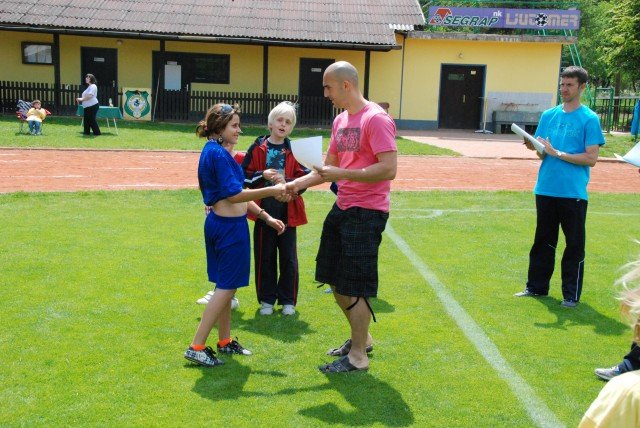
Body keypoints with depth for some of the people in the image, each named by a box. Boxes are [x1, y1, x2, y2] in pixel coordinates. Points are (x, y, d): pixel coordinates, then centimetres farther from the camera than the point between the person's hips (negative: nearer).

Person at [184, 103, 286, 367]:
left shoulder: (217, 152, 14)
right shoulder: (218, 153, -17)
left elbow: (235, 195, 15)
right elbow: (234, 194, -23)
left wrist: (266, 217, 12)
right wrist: (270, 191, -18)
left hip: (220, 224, 10)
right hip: (230, 226, -10)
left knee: (225, 285, 18)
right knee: (226, 287, -3)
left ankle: (225, 341, 30)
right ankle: (196, 347, 0)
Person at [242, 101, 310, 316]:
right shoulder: (258, 147, 1)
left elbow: (304, 178, -2)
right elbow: (244, 175, 1)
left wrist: (287, 182, -19)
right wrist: (262, 175, -15)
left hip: (287, 209, 0)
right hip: (263, 208, 0)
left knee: (288, 257, 6)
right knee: (265, 256, 8)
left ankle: (288, 300, 19)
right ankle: (267, 300, 21)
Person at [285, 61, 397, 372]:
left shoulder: (376, 119, -16)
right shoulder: (340, 120, 11)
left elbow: (389, 169, -24)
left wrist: (342, 174, -25)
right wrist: (298, 183, 7)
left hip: (366, 212, -9)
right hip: (342, 207, 9)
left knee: (355, 287, -1)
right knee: (335, 280, 17)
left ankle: (358, 356, 16)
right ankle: (362, 338, 36)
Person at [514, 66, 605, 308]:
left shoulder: (589, 119, -5)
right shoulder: (548, 115, 10)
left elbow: (591, 158, -11)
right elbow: (543, 153, 12)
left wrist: (557, 153, -16)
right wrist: (536, 148, -10)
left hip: (573, 194, -5)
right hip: (545, 190, 5)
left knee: (574, 245, 4)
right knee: (543, 241, 14)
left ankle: (571, 295, 14)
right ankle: (536, 287, 25)